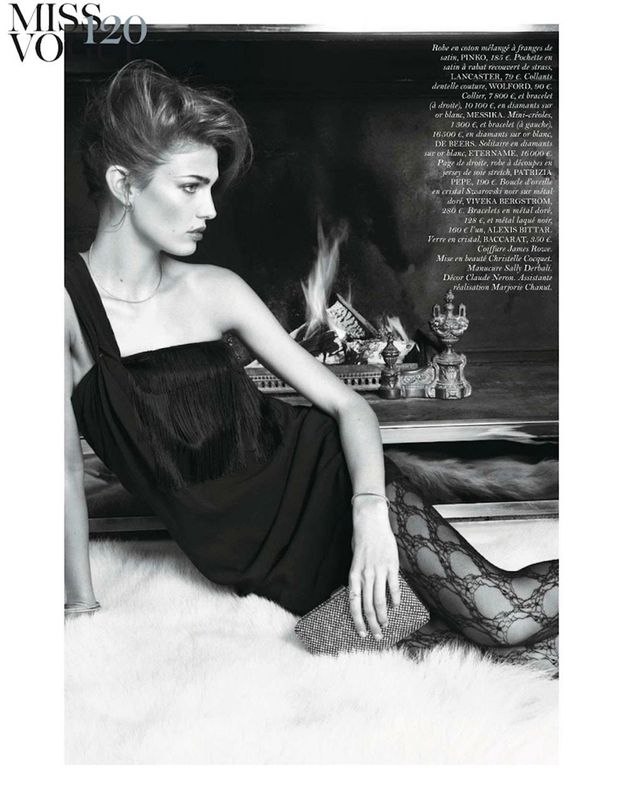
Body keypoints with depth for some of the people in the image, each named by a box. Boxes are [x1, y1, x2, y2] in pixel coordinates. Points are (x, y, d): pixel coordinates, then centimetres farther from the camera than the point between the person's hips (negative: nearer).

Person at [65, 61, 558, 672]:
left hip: (320, 470, 3)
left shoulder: (215, 290, -3)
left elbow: (347, 403, -5)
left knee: (498, 615, -18)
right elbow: (67, 466, -6)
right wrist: (81, 608, -2)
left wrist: (370, 508, -23)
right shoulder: (71, 300, -11)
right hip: (242, 547, -2)